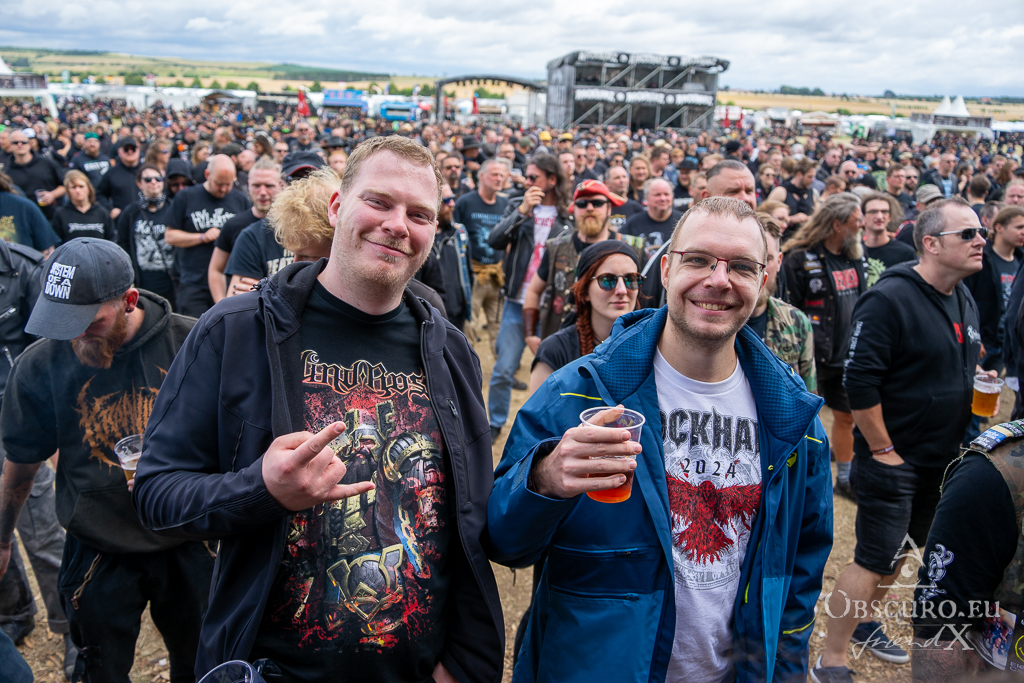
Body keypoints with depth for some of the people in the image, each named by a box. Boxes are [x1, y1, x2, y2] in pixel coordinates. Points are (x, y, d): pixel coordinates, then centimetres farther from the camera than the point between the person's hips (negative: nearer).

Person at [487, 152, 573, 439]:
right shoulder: (517, 205, 5)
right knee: (503, 370, 3)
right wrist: (522, 211, -16)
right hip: (517, 303, 1)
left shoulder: (569, 215, 0)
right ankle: (495, 423, 22)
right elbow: (494, 241, -9)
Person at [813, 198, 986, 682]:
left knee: (897, 551, 20)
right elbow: (860, 380, -23)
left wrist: (959, 442, 13)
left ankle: (862, 622, 40)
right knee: (875, 560, -3)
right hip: (893, 460, -8)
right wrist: (882, 449, -19)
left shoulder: (965, 302, 8)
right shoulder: (890, 298, -19)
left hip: (940, 460, 8)